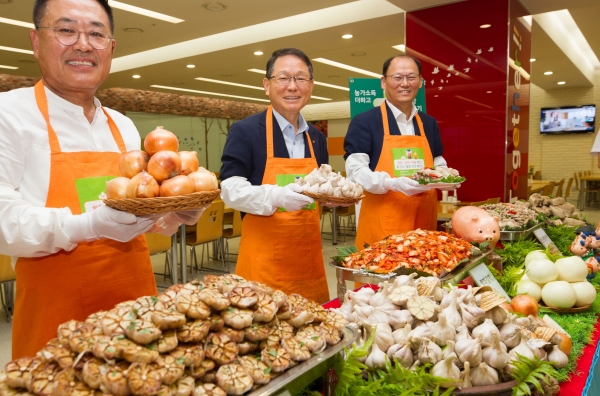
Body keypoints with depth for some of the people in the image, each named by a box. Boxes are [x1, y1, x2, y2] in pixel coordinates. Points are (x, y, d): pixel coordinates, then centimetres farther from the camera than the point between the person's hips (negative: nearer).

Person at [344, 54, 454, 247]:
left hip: (423, 219, 6)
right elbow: (355, 171, -11)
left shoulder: (429, 123, 13)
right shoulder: (364, 122, -5)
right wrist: (393, 183, -25)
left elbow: (438, 165, 20)